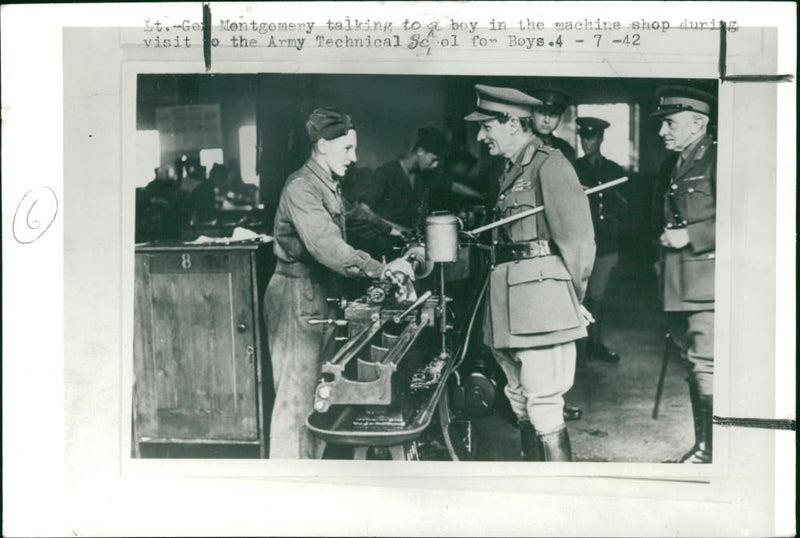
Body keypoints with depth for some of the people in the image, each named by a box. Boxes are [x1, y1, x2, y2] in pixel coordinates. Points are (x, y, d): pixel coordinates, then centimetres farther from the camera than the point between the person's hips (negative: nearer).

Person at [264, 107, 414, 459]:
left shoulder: (328, 186, 17)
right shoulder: (301, 187, -17)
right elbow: (324, 245, -30)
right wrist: (379, 270, -37)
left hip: (322, 296, 10)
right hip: (297, 297, -10)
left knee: (320, 390, 12)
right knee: (297, 393, -6)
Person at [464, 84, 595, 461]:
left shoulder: (550, 165, -9)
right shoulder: (511, 170, 19)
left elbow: (578, 239, -10)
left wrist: (573, 298, -3)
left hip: (541, 300, -9)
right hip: (509, 305, 9)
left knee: (543, 406, -9)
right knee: (520, 402, 16)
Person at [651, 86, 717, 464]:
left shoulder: (717, 161, -9)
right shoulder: (673, 165, 17)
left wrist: (691, 236, -17)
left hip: (707, 284, -8)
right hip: (678, 286, 9)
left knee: (706, 365, -9)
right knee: (694, 365, 14)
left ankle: (713, 450, 1)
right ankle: (703, 445, 24)